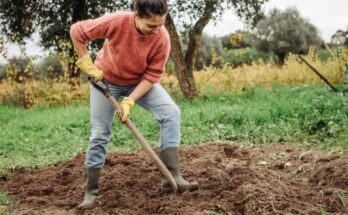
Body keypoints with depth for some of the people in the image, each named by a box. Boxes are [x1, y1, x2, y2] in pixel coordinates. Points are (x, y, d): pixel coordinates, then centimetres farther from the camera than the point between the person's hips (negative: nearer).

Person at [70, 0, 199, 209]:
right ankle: (91, 192, 12)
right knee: (100, 134, -1)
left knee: (171, 113, -18)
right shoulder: (117, 21, -33)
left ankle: (172, 176, -16)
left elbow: (152, 75, -21)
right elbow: (77, 31, -22)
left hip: (140, 81, 2)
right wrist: (89, 66, -19)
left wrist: (129, 101, -29)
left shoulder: (162, 38, -28)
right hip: (106, 79, -2)